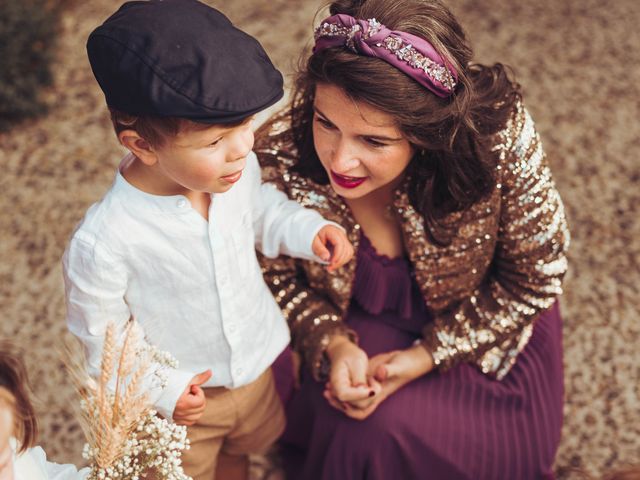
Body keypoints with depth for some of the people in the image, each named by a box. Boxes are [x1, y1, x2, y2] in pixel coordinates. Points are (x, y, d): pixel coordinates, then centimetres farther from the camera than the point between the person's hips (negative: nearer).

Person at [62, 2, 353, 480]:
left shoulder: (239, 169, -21)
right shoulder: (103, 242, -37)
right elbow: (100, 336, -21)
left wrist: (309, 230, -14)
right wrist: (161, 390, -26)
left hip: (257, 365, 5)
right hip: (182, 402, -5)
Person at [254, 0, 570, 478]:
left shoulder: (497, 138, -35)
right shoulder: (280, 153, -30)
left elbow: (533, 279, -17)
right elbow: (277, 274, -8)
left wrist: (426, 358, -21)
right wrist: (332, 344, -25)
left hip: (476, 329, -1)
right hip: (354, 328, 1)